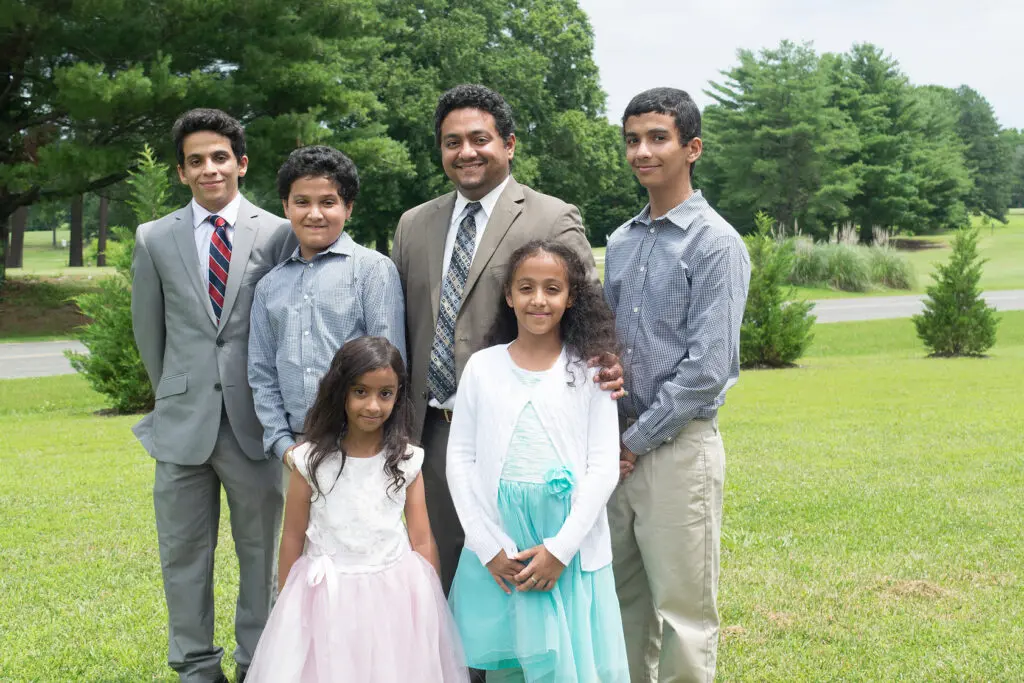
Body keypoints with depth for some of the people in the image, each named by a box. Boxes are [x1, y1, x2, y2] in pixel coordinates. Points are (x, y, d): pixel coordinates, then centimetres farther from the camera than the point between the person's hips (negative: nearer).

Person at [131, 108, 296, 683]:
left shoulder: (278, 234, -1)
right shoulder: (156, 239, 4)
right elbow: (148, 330, 13)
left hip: (255, 420, -1)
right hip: (183, 423, 1)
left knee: (261, 550, 9)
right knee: (184, 553, 8)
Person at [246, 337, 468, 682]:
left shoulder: (407, 461, -3)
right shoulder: (311, 460, -7)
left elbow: (422, 542, 1)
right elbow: (293, 539, 0)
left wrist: (430, 604, 2)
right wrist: (287, 607, 5)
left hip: (395, 596, 1)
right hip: (327, 598, -1)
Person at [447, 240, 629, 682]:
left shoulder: (589, 371, 1)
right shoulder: (483, 367, 5)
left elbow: (603, 467, -3)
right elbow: (460, 461, 3)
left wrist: (560, 549, -12)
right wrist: (490, 547, -7)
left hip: (571, 548, -1)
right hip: (497, 547, 1)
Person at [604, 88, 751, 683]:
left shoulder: (717, 244, -9)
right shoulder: (620, 243, 13)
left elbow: (707, 367, -15)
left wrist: (636, 439, -12)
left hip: (678, 448, -6)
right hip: (619, 448, 6)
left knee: (684, 610, 0)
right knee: (625, 602, 13)